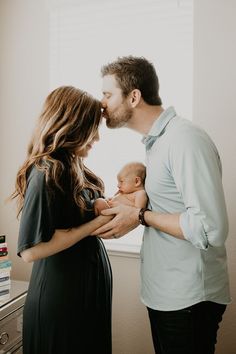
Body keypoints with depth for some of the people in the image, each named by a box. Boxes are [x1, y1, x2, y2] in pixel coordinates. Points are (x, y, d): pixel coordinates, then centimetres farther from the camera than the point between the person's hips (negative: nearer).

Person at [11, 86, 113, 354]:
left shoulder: (73, 168, 4)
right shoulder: (46, 174, -21)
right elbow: (30, 250, -25)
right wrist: (98, 222, -22)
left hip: (90, 285, 8)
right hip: (60, 294, -8)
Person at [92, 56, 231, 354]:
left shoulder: (186, 139, -22)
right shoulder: (157, 141, 8)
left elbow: (211, 229, -26)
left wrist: (140, 216, -19)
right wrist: (129, 208, 1)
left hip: (189, 299, -8)